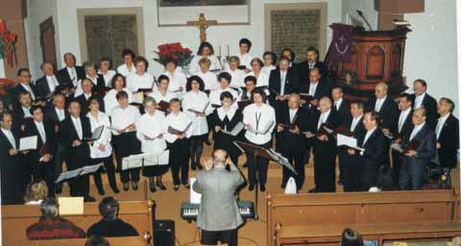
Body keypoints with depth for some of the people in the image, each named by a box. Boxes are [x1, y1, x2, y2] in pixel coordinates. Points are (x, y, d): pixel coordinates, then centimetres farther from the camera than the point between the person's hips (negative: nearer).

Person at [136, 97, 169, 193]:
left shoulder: (161, 116, -1)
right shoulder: (142, 119, -6)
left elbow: (166, 128, 3)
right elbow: (139, 133, -5)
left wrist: (163, 134, -16)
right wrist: (145, 137, -25)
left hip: (161, 145, 2)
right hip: (148, 146, -2)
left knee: (161, 164, 14)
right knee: (150, 165, 9)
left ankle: (159, 181, 37)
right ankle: (151, 183, 31)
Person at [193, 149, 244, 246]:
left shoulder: (202, 176, -18)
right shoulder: (234, 177, -18)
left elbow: (196, 189, 5)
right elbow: (241, 179, 8)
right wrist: (231, 164, 12)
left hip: (209, 223, 1)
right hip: (229, 222, 0)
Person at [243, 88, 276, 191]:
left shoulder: (270, 109, 0)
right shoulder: (247, 108, 2)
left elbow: (273, 124, 4)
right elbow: (244, 122, 7)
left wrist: (268, 130, -16)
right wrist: (247, 126, -16)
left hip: (265, 140, 0)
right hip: (251, 139, 1)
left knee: (263, 162, 7)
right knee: (251, 162, 6)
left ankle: (262, 183, 27)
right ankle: (251, 182, 27)